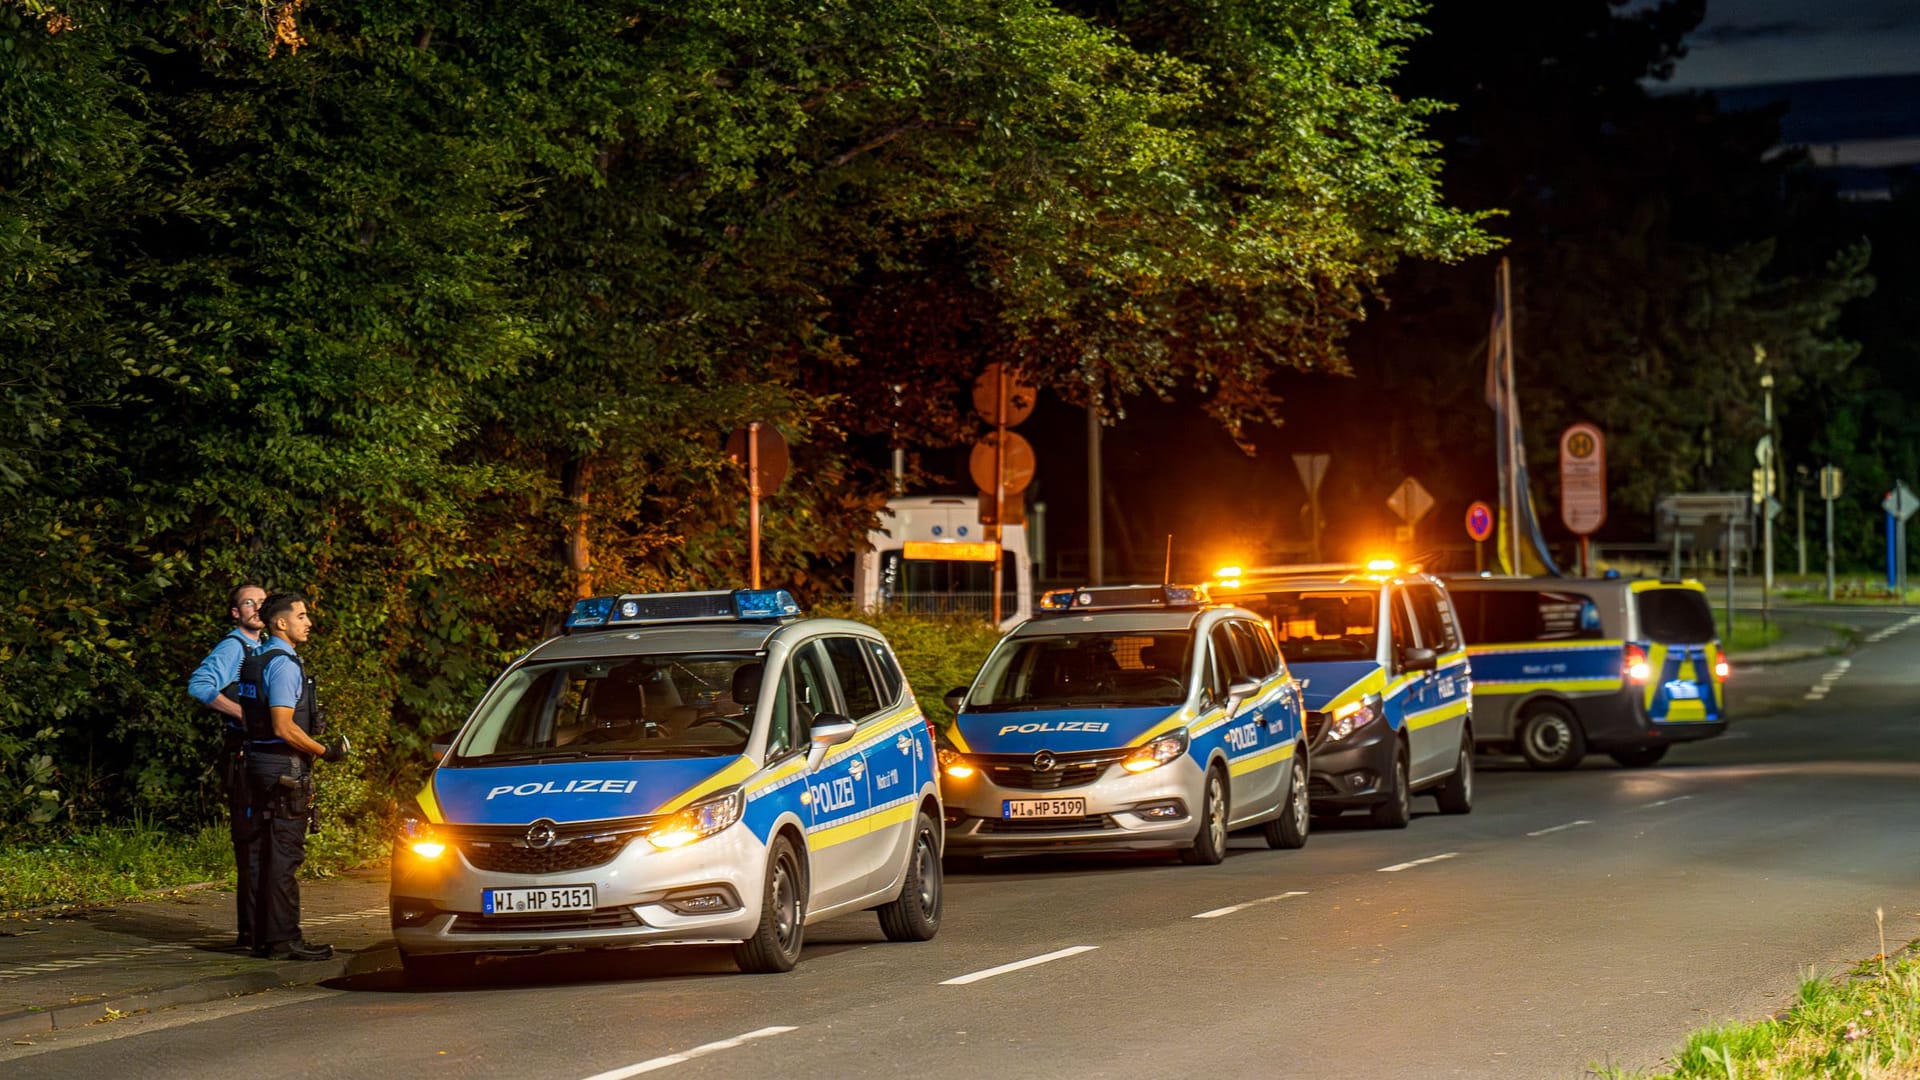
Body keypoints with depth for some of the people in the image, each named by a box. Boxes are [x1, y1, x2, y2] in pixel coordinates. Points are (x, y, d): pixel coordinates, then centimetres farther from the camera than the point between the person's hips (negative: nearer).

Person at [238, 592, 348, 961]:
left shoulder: (257, 662, 15)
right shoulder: (284, 664, -15)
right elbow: (284, 727, -21)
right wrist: (325, 751, -12)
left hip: (260, 764, 10)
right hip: (284, 768, -10)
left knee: (264, 853, 12)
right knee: (284, 856, -7)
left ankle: (263, 937, 17)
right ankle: (284, 940, -6)